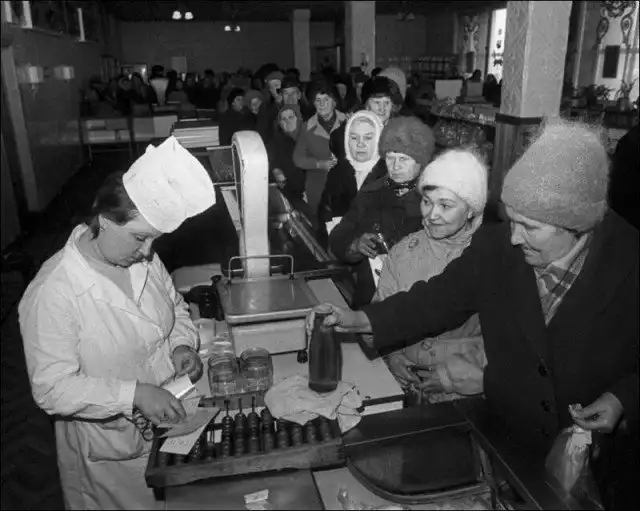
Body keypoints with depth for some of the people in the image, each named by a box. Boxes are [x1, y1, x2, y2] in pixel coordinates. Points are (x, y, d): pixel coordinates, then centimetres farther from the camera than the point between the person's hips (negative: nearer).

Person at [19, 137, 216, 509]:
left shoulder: (144, 260, -8)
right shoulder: (53, 293, -27)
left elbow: (176, 307, 7)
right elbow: (53, 389, -25)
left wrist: (183, 343, -12)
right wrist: (133, 394, -32)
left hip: (169, 420, 6)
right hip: (111, 447, -6)